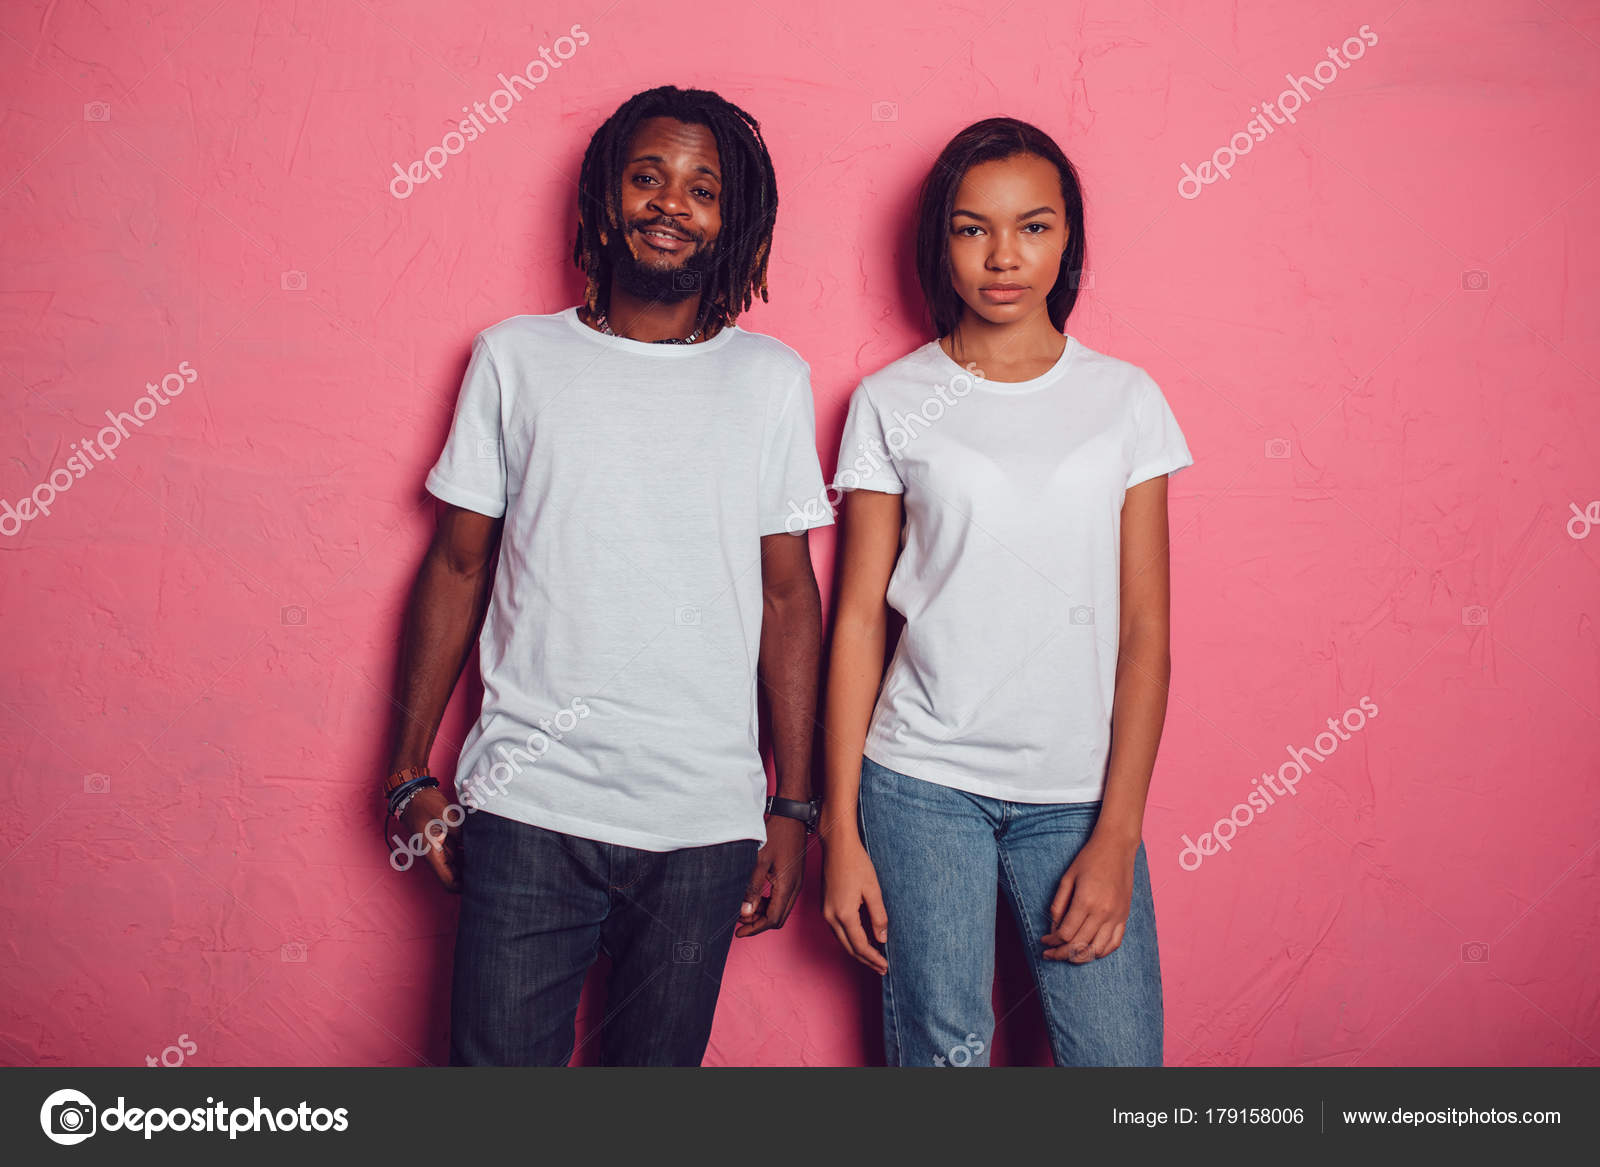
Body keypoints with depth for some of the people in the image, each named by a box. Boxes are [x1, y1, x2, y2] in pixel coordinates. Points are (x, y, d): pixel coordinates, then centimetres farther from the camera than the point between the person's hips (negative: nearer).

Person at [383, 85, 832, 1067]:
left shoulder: (773, 379, 5)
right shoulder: (516, 357, 4)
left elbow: (789, 594, 5)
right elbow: (456, 567, 7)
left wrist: (794, 809, 4)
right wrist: (413, 770, 5)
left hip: (706, 824, 1)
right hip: (527, 806, 0)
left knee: (658, 1061, 13)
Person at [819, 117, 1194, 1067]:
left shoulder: (1126, 399, 4)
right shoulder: (891, 403, 2)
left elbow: (1146, 630, 2)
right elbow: (859, 617, 2)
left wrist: (1116, 836, -4)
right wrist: (841, 829, -1)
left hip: (1079, 792, 1)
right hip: (922, 783, 0)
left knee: (1119, 1054, -2)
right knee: (941, 1051, 4)